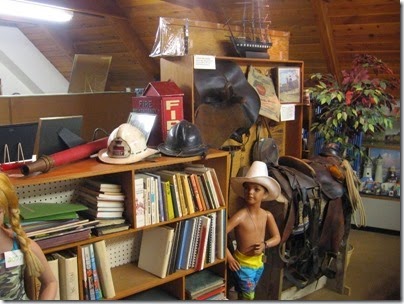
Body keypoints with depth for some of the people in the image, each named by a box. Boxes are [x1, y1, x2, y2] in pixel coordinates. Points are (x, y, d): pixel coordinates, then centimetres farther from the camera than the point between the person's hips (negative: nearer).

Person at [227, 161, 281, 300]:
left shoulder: (267, 215, -6)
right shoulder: (241, 215, -23)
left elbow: (277, 237, 5)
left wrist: (264, 245, -14)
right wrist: (229, 257, -21)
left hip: (259, 263, 5)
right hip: (243, 264, -5)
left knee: (246, 296, 21)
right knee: (247, 297, 2)